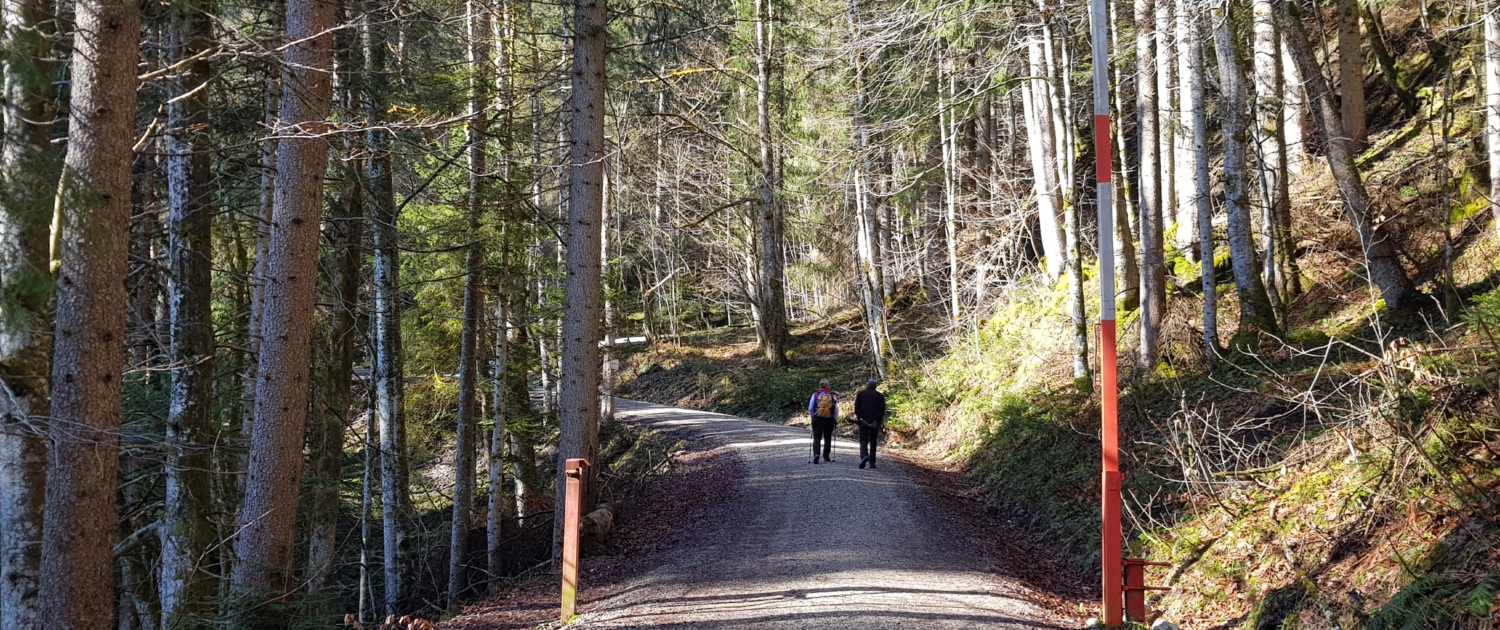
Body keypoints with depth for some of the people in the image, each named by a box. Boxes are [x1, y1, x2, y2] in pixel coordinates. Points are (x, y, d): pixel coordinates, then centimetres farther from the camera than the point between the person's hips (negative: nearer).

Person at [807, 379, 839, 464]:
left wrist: (812, 417, 17)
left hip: (817, 419, -1)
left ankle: (816, 454, -21)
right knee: (827, 438, 15)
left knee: (816, 438, 0)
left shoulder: (815, 395, -3)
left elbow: (810, 408, 1)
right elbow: (836, 409, 0)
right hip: (829, 420, 1)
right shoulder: (833, 396, -1)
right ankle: (826, 456, 21)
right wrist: (836, 420, 12)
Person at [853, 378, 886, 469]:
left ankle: (864, 456, -27)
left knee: (863, 440, 0)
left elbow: (857, 407, -3)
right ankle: (872, 462, 10)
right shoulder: (880, 396, 4)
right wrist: (877, 421, -6)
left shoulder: (860, 394, 5)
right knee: (873, 442, 11)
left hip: (863, 421, -1)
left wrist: (859, 418, -4)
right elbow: (882, 410, -3)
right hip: (875, 422, 1)